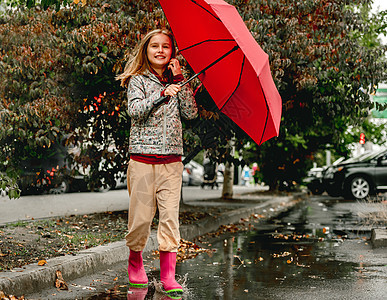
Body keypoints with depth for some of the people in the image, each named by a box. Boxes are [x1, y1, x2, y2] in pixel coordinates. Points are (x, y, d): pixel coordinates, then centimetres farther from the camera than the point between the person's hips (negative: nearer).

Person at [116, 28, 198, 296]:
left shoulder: (177, 81, 15)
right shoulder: (138, 80, 5)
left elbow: (191, 112, 3)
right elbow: (135, 111, -12)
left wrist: (180, 80, -1)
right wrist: (162, 93, -23)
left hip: (171, 160, 2)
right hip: (143, 157, -2)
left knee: (170, 216, -4)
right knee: (141, 215, 0)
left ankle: (168, 275, -2)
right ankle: (135, 263, 25)